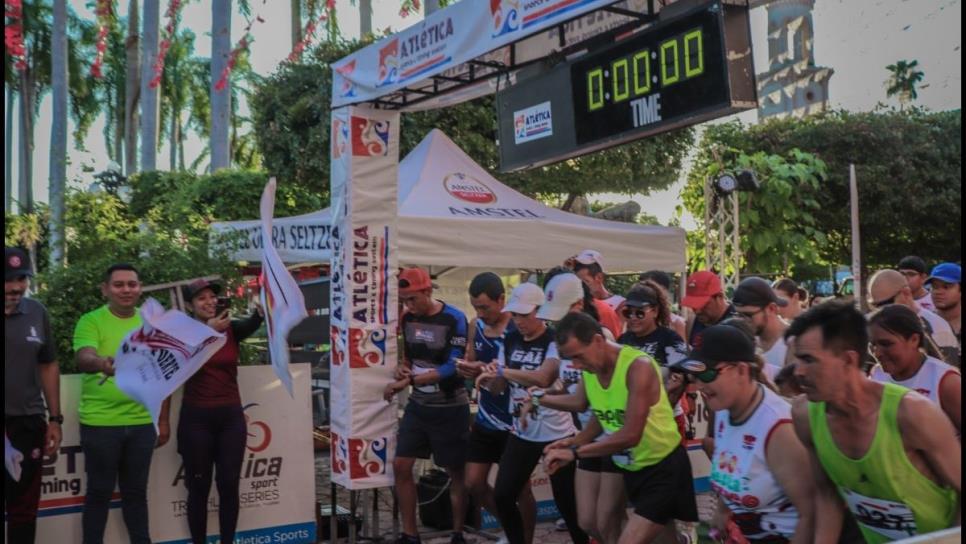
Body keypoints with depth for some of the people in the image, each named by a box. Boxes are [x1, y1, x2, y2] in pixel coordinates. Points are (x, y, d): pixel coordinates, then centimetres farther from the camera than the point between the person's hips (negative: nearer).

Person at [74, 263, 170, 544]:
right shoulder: (91, 321, -6)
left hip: (142, 423, 3)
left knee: (136, 490, 15)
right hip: (100, 423, -3)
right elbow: (83, 358, -25)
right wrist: (103, 363, -48)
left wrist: (163, 420, 10)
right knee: (100, 492, 8)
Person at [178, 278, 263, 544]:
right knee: (199, 487, 5)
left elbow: (253, 322, -20)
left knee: (229, 485, 4)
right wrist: (209, 331, -35)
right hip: (196, 418, -2)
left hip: (231, 417, 2)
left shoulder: (232, 329, 1)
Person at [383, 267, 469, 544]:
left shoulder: (454, 319, -17)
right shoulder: (408, 318, 3)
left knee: (456, 472, 5)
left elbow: (453, 368, -23)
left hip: (450, 408, -6)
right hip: (418, 405, 6)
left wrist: (406, 381, -25)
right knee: (401, 466, 1)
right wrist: (402, 367, -6)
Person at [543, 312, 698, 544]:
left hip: (664, 467, -7)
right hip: (631, 468, 7)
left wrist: (575, 453, -30)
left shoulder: (639, 366, -26)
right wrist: (574, 441, -5)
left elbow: (631, 435, -33)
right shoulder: (589, 371, -4)